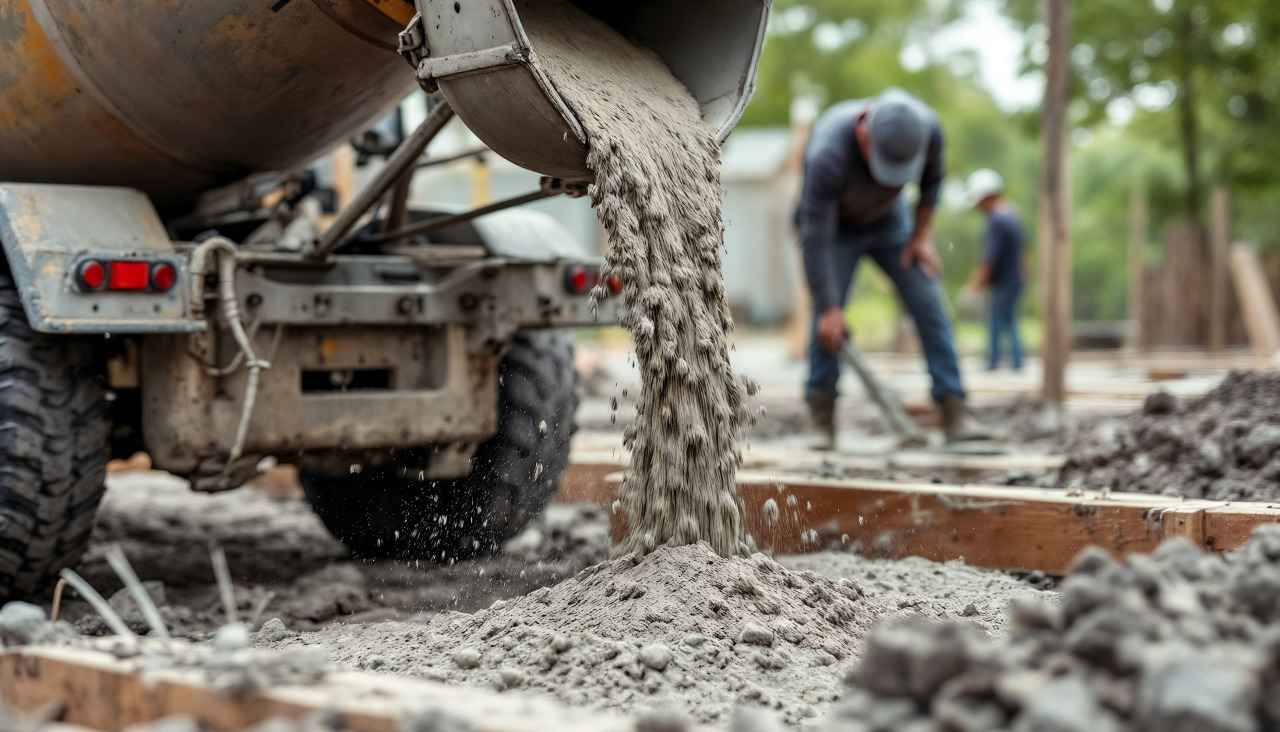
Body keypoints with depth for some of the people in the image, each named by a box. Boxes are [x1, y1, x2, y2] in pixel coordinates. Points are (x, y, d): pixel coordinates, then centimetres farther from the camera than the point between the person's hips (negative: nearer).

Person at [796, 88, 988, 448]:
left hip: (889, 219, 4)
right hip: (834, 225, -3)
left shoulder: (927, 128, -28)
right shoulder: (828, 154, -40)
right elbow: (815, 238, -35)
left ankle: (954, 414, -7)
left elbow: (932, 178, -3)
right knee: (828, 320, -18)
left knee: (928, 304, -7)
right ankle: (821, 419, -5)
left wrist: (920, 235, -6)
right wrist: (829, 310, -32)